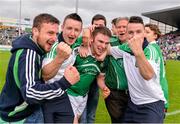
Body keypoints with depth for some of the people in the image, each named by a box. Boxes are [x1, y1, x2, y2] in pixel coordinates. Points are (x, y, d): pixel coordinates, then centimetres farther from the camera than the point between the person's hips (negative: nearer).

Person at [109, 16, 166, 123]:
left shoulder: (150, 50, -21)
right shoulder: (126, 48, -3)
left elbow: (148, 75, -38)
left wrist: (138, 52, -53)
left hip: (152, 104, -6)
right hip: (133, 103, 6)